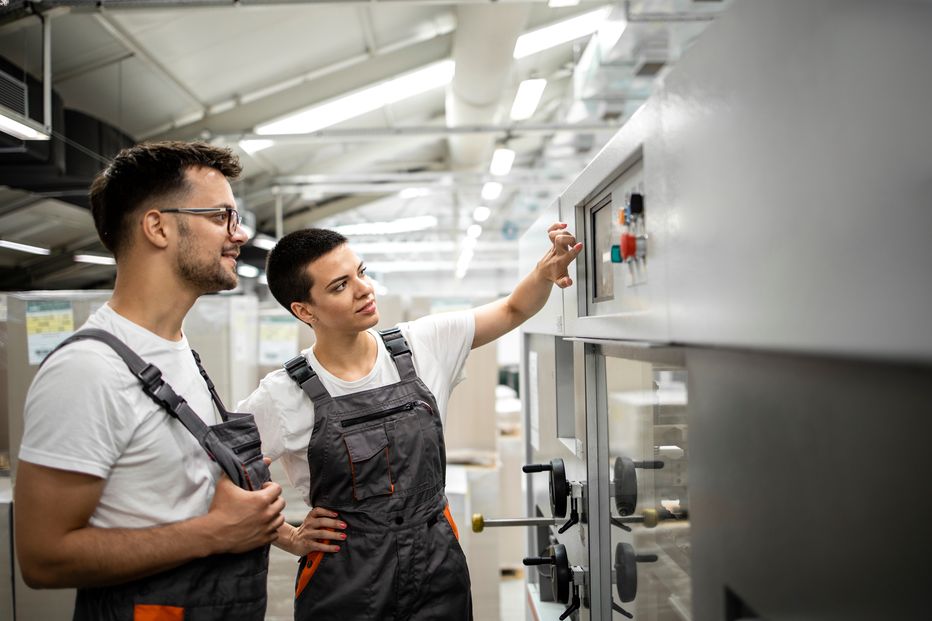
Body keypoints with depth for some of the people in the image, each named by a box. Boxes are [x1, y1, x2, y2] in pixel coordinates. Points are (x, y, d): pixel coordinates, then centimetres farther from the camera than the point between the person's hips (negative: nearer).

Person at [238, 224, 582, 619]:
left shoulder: (422, 346, -3)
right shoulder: (284, 394, -12)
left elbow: (513, 311, 1)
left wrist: (547, 270, -18)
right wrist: (290, 539, -3)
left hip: (440, 572, 3)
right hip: (345, 586, -3)